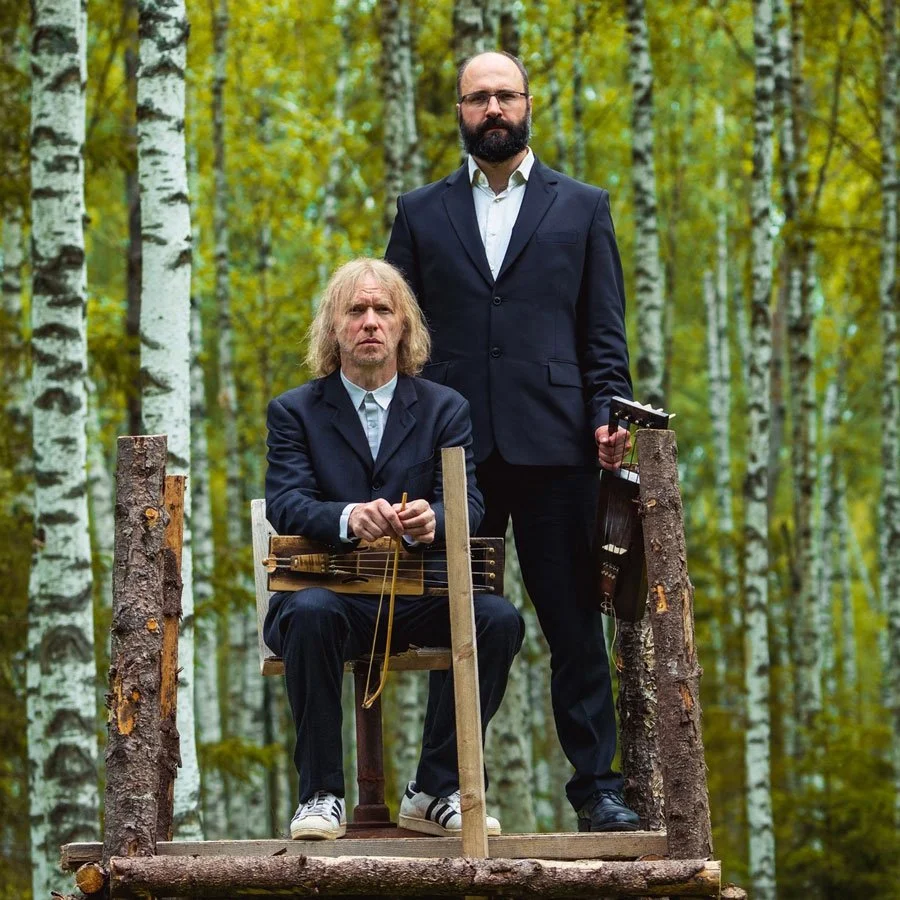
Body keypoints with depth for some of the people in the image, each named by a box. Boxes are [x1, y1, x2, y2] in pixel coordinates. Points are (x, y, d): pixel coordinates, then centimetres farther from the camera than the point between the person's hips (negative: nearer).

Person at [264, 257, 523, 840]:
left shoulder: (445, 409, 12)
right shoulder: (295, 412, 8)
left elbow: (467, 503, -4)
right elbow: (286, 504, -9)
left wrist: (431, 518, -30)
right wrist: (349, 518, -33)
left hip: (418, 597, 2)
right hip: (331, 590, -2)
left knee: (499, 618, -26)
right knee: (310, 613, -36)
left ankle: (436, 792, -15)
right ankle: (321, 795, -25)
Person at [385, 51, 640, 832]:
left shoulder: (582, 208, 11)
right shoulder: (421, 213, 14)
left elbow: (605, 333, 8)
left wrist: (609, 416, -6)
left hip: (552, 445, -1)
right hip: (455, 450, 1)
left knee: (574, 621, 0)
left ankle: (596, 784, 3)